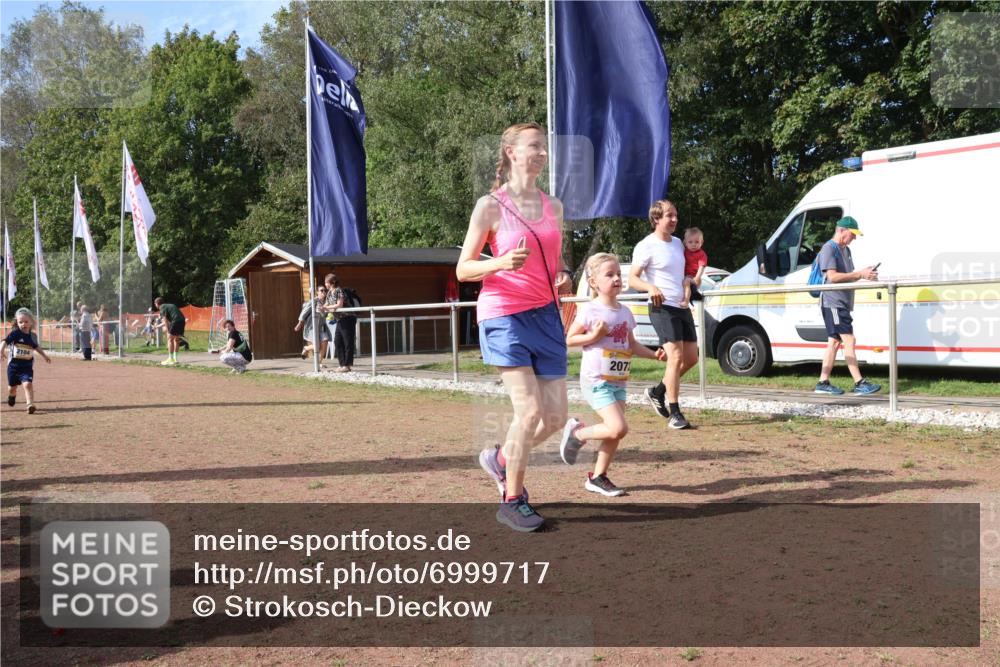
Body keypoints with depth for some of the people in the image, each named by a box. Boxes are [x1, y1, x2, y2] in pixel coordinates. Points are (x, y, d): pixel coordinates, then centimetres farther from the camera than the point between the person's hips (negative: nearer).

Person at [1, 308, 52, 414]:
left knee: (28, 384, -18)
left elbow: (36, 347, 22)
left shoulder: (32, 335, 3)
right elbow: (5, 341, -24)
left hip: (27, 365, 1)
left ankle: (30, 404, -19)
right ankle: (12, 396, 47)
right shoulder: (15, 333, -10)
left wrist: (44, 355, 30)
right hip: (13, 364, -1)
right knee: (12, 387, 14)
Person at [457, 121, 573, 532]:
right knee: (530, 411, -12)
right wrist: (500, 263, -23)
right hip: (504, 317, -6)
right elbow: (463, 270, -4)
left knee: (555, 417, 3)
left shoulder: (553, 206, 12)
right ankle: (512, 501, 6)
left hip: (546, 316, 6)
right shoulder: (490, 206, -5)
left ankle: (500, 459, 31)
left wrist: (563, 278, 0)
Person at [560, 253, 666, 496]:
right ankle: (577, 432, 6)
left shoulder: (625, 312, 11)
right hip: (596, 381, -7)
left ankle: (598, 477, 19)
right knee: (618, 428, -18)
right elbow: (569, 339, -6)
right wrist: (593, 336, -20)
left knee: (615, 434, 6)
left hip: (619, 382, 7)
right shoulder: (589, 310, -9)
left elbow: (632, 344, 20)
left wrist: (654, 354, 6)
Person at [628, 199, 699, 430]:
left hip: (682, 307, 8)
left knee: (691, 357, 9)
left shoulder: (677, 243, 15)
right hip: (662, 308, -8)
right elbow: (632, 278, -14)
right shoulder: (646, 246, -8)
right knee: (676, 357, -16)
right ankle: (674, 413, -12)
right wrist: (650, 287, -33)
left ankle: (657, 392, 27)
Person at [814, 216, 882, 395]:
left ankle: (823, 383, 13)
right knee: (849, 341, -12)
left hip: (842, 303, 10)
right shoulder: (829, 249, -12)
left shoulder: (846, 250, 19)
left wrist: (863, 274, 4)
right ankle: (860, 383, -14)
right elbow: (832, 276, -22)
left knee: (834, 341, 9)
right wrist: (860, 274, -20)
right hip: (832, 302, -10)